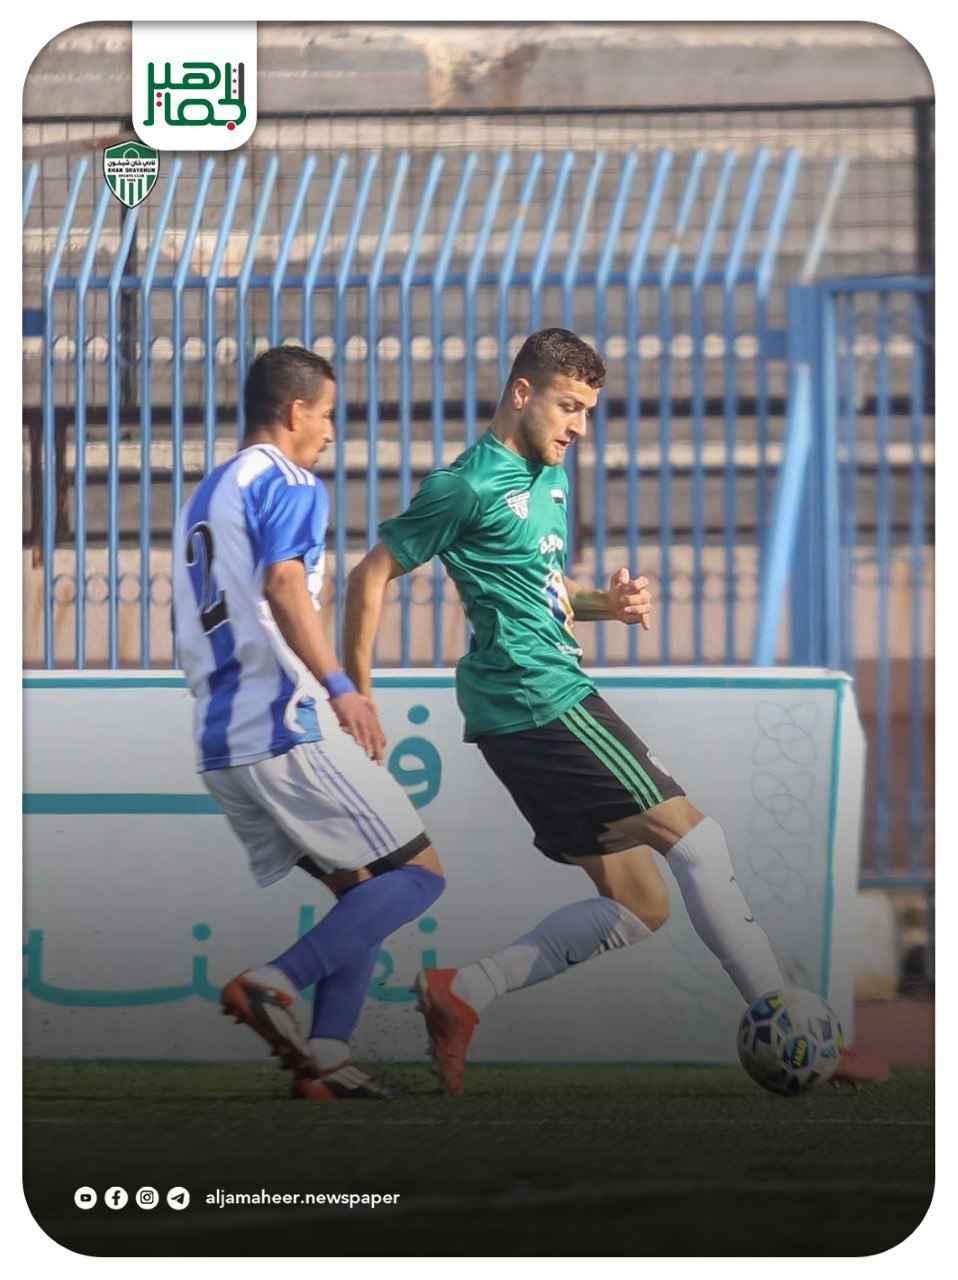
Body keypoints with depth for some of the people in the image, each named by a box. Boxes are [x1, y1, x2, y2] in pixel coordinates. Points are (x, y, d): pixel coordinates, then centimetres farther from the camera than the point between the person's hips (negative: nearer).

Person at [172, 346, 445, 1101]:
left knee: (362, 891, 14)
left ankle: (325, 1060, 1)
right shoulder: (288, 483, -5)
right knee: (419, 873, -3)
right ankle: (275, 983, -17)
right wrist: (340, 686, -31)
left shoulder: (206, 496, 23)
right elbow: (283, 585, -23)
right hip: (288, 727, -9)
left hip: (222, 745, 9)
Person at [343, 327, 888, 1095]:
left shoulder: (549, 480, 18)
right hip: (538, 701, -10)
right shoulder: (470, 485, -9)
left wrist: (605, 603, 8)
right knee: (695, 836, -10)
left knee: (640, 905, 7)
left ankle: (462, 996, 6)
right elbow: (372, 575, -7)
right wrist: (357, 696, -9)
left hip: (552, 696, 10)